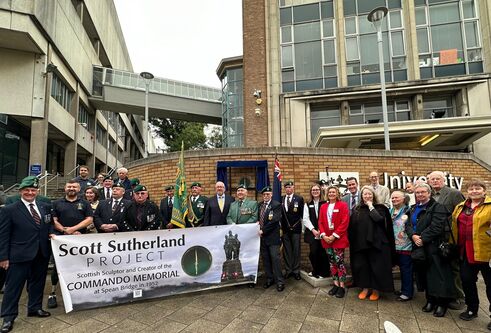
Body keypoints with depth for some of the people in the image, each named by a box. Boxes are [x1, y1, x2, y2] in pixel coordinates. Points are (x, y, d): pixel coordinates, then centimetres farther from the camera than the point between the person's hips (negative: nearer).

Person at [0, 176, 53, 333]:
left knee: (37, 283, 17)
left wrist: (51, 233, -3)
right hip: (20, 255, -4)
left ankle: (35, 308, 35)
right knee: (13, 286, 7)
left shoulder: (45, 207, 5)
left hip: (42, 254, 5)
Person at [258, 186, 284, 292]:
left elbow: (274, 221, -17)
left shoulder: (276, 205, -7)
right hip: (262, 236, 6)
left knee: (275, 258, -4)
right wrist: (257, 222, 0)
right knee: (265, 259, 12)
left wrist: (263, 230, -16)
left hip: (272, 236, -6)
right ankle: (269, 279, 25)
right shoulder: (259, 205, 12)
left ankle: (279, 281, 6)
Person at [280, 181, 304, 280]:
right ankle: (288, 270, 19)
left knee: (296, 250, 5)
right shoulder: (281, 199, 6)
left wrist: (297, 225, -7)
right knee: (286, 250, 9)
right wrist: (280, 226, 0)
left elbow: (302, 214, -3)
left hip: (295, 228, -2)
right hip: (285, 229, 3)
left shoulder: (299, 199, -2)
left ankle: (296, 271, 16)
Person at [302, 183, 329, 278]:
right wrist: (313, 230, -9)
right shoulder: (307, 205, 10)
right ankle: (316, 271, 19)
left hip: (322, 233, -1)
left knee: (323, 253, -1)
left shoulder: (325, 203, 2)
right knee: (313, 252, -3)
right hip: (312, 233, 2)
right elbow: (305, 219, 3)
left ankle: (323, 272, 19)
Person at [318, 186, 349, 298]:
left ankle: (342, 286, 10)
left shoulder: (342, 205, -3)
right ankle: (335, 284, 21)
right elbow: (320, 222, 9)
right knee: (332, 262, 10)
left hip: (338, 239, -5)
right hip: (326, 239, 5)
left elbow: (345, 222, -11)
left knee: (339, 261, -1)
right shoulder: (323, 207, 12)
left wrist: (334, 236, -15)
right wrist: (323, 235, -6)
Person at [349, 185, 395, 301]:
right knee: (361, 266, 8)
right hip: (360, 243, 3)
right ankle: (365, 288, 23)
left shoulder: (380, 208, 1)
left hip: (376, 242, -3)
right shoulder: (357, 209, 9)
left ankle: (376, 289, 20)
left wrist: (371, 206, -11)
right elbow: (352, 226, 8)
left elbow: (380, 219, -19)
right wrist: (352, 241, 4)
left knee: (376, 266, 4)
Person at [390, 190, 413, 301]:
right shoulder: (390, 211, 11)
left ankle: (407, 292, 14)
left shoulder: (408, 210, -11)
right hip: (395, 245, 7)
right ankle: (404, 289, 29)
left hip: (406, 245, -7)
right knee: (402, 268, 17)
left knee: (406, 269, 2)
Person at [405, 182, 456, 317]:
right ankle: (430, 300, 24)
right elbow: (408, 225, 7)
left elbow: (436, 227, -16)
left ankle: (441, 303, 10)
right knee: (424, 274, 12)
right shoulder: (413, 209, 16)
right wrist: (413, 236, -11)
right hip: (418, 246, 6)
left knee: (437, 274, -2)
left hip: (434, 246, -6)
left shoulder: (437, 207, -6)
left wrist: (422, 238, -17)